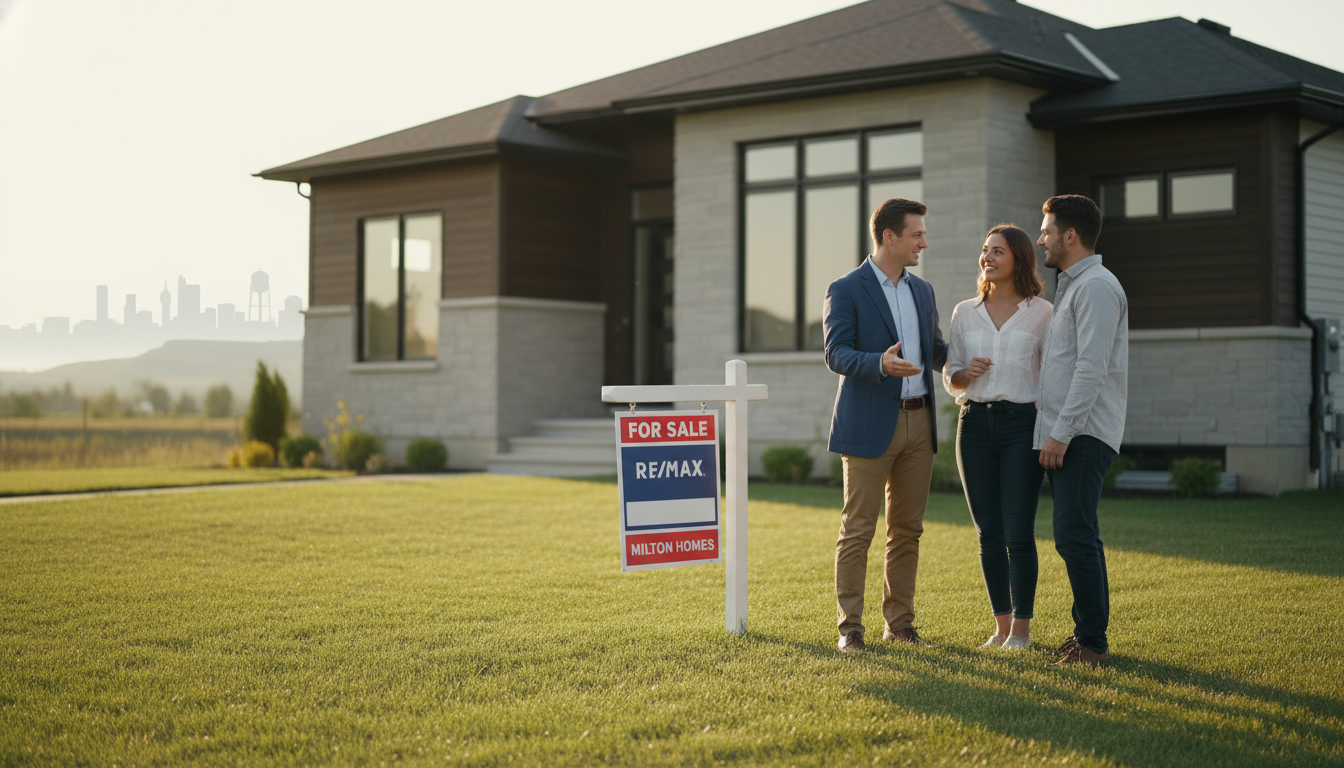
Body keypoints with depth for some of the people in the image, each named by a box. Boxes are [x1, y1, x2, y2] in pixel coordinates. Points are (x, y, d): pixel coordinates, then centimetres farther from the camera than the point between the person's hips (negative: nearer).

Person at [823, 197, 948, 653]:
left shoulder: (922, 292, 16)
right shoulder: (846, 290, -5)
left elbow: (937, 353, 22)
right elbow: (836, 354, -14)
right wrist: (880, 363, -32)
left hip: (918, 423, 6)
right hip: (870, 426, -6)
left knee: (907, 530, 10)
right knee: (858, 531, -2)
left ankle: (899, 623, 18)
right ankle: (850, 627, 4)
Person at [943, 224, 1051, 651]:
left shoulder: (1041, 313, 1)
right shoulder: (964, 313, 11)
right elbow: (950, 380, 14)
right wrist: (966, 373, -8)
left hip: (1022, 424, -3)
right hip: (975, 424, 3)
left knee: (1018, 531, -5)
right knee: (989, 532, 5)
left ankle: (1021, 628, 6)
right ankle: (1001, 625, 15)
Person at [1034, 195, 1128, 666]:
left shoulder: (1096, 287, -11)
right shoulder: (1070, 287, 22)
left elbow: (1092, 368, -19)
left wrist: (1062, 433, -20)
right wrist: (1053, 433, 19)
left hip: (1082, 436, -10)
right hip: (1063, 434, 10)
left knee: (1074, 535, -13)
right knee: (1077, 537, 11)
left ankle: (1092, 642, -10)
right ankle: (1087, 635, 17)